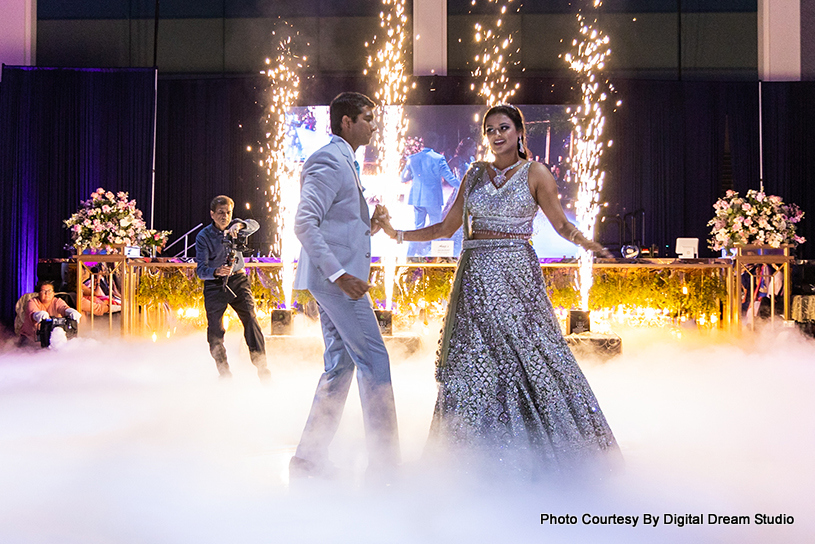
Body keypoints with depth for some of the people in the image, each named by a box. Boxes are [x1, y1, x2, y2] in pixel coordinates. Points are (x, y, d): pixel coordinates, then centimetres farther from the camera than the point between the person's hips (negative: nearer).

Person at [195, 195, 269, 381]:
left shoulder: (235, 226, -1)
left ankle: (261, 366, -17)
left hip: (238, 280, 1)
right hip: (214, 285, -1)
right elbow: (201, 270, -15)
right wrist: (217, 272, -35)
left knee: (250, 318, -16)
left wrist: (239, 225, -43)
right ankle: (224, 373, 8)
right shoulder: (203, 236, -9)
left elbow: (254, 225, -22)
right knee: (215, 329, -6)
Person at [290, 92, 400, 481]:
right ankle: (383, 462, -3)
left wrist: (371, 226, 7)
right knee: (374, 361, -8)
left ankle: (309, 457, 17)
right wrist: (339, 274, -25)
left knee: (341, 363, 12)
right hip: (335, 276, -11)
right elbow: (304, 223, -21)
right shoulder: (328, 162, -13)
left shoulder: (344, 163, 19)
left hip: (339, 276, 11)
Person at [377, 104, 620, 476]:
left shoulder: (534, 173, 2)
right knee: (472, 361, 0)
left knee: (533, 359, -8)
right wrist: (399, 234, 10)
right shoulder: (476, 173, 13)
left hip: (516, 275, -4)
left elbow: (562, 225, 4)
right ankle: (475, 456, 7)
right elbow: (447, 228, 16)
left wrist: (584, 241, -16)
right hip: (476, 275, 4)